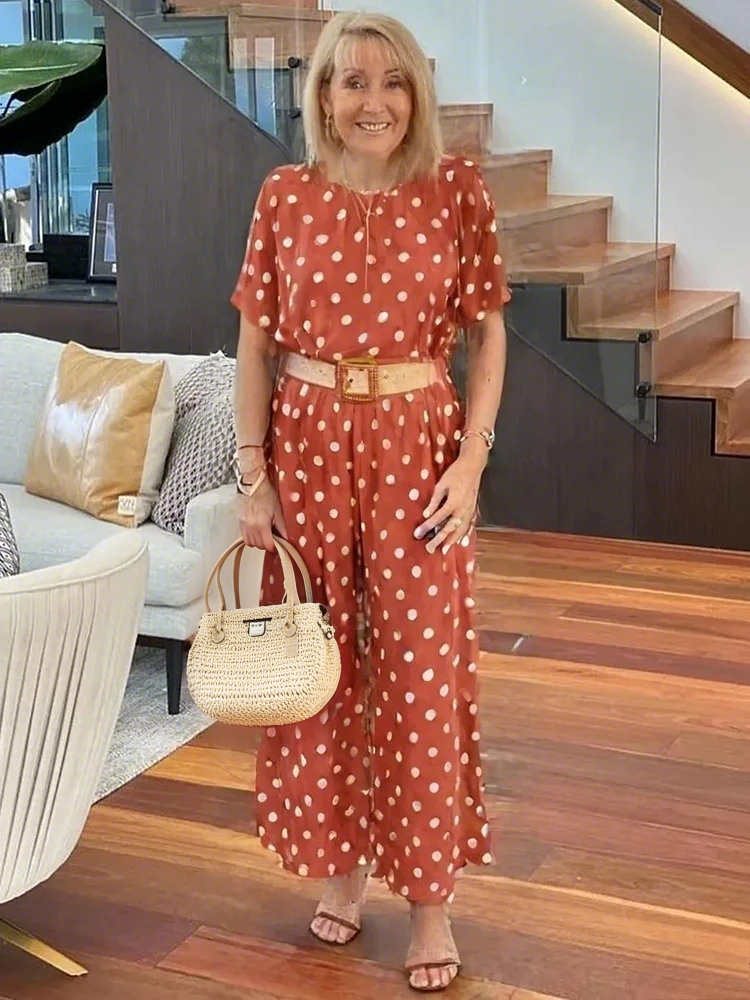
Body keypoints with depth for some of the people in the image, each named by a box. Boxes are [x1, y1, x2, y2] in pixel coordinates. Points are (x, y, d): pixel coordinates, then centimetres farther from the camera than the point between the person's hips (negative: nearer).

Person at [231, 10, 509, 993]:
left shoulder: (457, 190, -3)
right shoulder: (285, 197, 0)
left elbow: (490, 332, 1)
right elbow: (255, 341, 4)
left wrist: (470, 460, -7)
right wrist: (252, 472, -1)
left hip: (418, 442, -1)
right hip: (309, 442, 2)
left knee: (423, 665, 2)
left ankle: (430, 893, 16)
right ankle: (341, 860, 28)